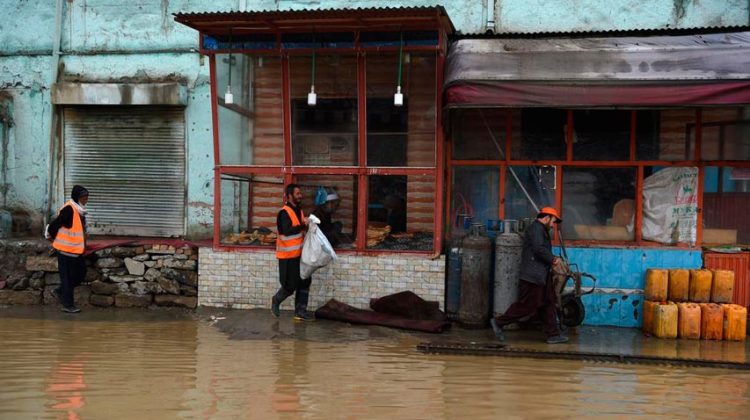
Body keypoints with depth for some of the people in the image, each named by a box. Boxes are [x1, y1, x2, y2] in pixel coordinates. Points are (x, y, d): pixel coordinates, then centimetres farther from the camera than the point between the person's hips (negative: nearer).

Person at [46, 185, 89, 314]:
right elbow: (53, 225, -20)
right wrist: (52, 238, -4)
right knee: (68, 277, -1)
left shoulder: (79, 210, 8)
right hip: (66, 249, -9)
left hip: (75, 249, 9)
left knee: (81, 272, 14)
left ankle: (59, 292, 27)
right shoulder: (68, 210, -22)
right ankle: (68, 305, 8)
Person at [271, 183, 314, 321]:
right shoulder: (284, 212, -15)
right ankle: (276, 300, 24)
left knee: (304, 282, 5)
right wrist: (303, 225, -27)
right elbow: (287, 231, -27)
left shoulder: (299, 210, 12)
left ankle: (300, 311, 11)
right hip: (288, 255, -8)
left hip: (299, 254, 8)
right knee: (290, 285, -2)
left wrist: (307, 224, 5)